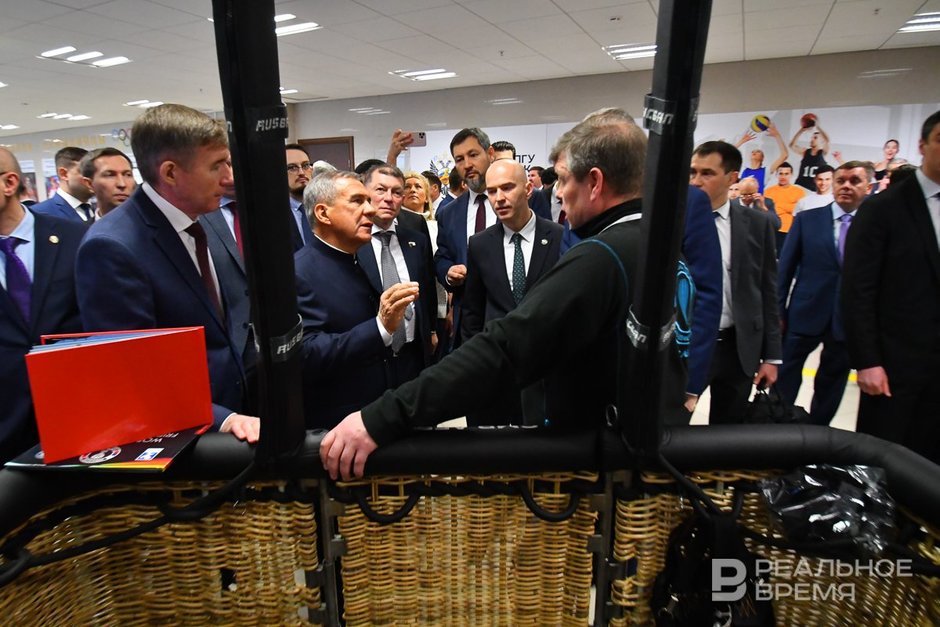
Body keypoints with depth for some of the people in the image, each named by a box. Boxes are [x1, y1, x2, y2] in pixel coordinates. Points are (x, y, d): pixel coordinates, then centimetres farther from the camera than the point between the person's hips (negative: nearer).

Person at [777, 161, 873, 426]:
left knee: (831, 386, 14)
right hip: (804, 315, -1)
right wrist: (778, 312, -2)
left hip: (848, 320, 1)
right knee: (785, 379, 6)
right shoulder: (807, 219, 1)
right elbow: (785, 268, 1)